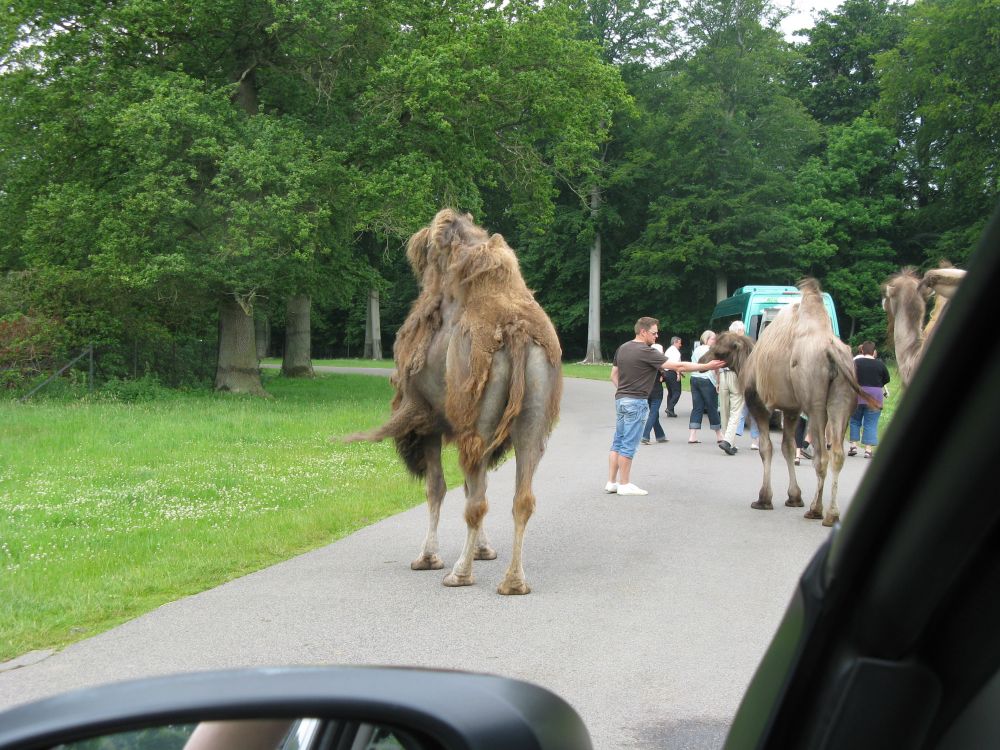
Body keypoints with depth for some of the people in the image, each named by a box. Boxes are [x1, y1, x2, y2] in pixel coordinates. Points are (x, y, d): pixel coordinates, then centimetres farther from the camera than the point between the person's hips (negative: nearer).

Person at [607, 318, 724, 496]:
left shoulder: (622, 348, 10)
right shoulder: (646, 352, -16)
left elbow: (614, 375, 18)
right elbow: (677, 366, -18)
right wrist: (706, 367, -15)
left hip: (620, 399, 8)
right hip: (636, 401, -8)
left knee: (618, 442, 12)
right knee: (629, 444, -3)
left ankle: (612, 482, 14)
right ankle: (624, 484, 2)